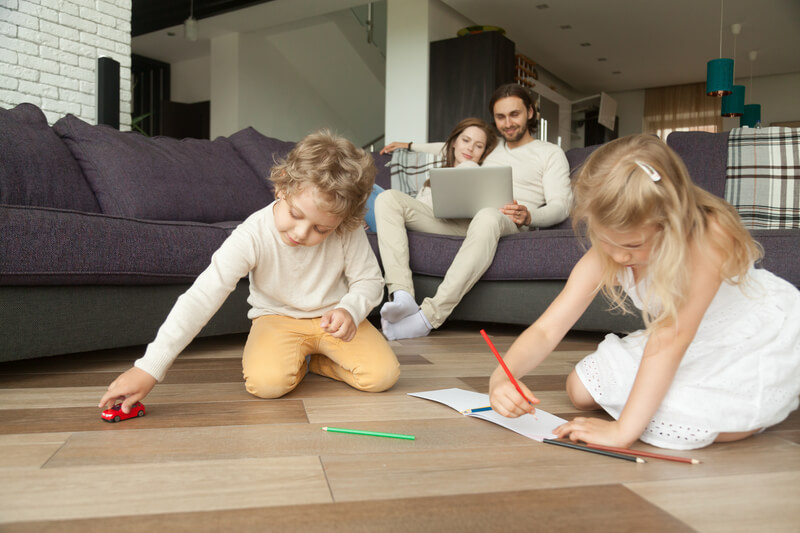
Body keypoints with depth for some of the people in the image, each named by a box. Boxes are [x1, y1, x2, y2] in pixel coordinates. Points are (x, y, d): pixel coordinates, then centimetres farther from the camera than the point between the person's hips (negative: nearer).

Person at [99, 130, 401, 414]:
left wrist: (350, 310, -29)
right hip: (277, 318, -2)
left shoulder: (349, 233, -21)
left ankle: (312, 359, 10)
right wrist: (148, 367, -35)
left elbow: (369, 281, -4)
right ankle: (294, 359, 6)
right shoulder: (252, 236, -27)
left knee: (383, 375, -17)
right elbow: (201, 298, -31)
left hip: (332, 318, 2)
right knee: (265, 382, -32)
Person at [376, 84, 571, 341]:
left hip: (507, 224, -5)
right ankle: (402, 296, -33)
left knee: (488, 217, -45)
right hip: (459, 221, 6)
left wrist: (528, 216, -20)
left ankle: (429, 316, -46)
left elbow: (560, 206, 1)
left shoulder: (550, 153, 14)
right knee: (388, 199, -12)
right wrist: (410, 145, 49)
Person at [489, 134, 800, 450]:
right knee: (580, 390, 0)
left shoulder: (709, 237, -36)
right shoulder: (604, 255, -19)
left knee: (672, 423, -25)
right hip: (683, 341, 6)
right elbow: (547, 328, -23)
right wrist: (502, 376, -42)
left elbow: (671, 337, -38)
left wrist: (624, 430, -38)